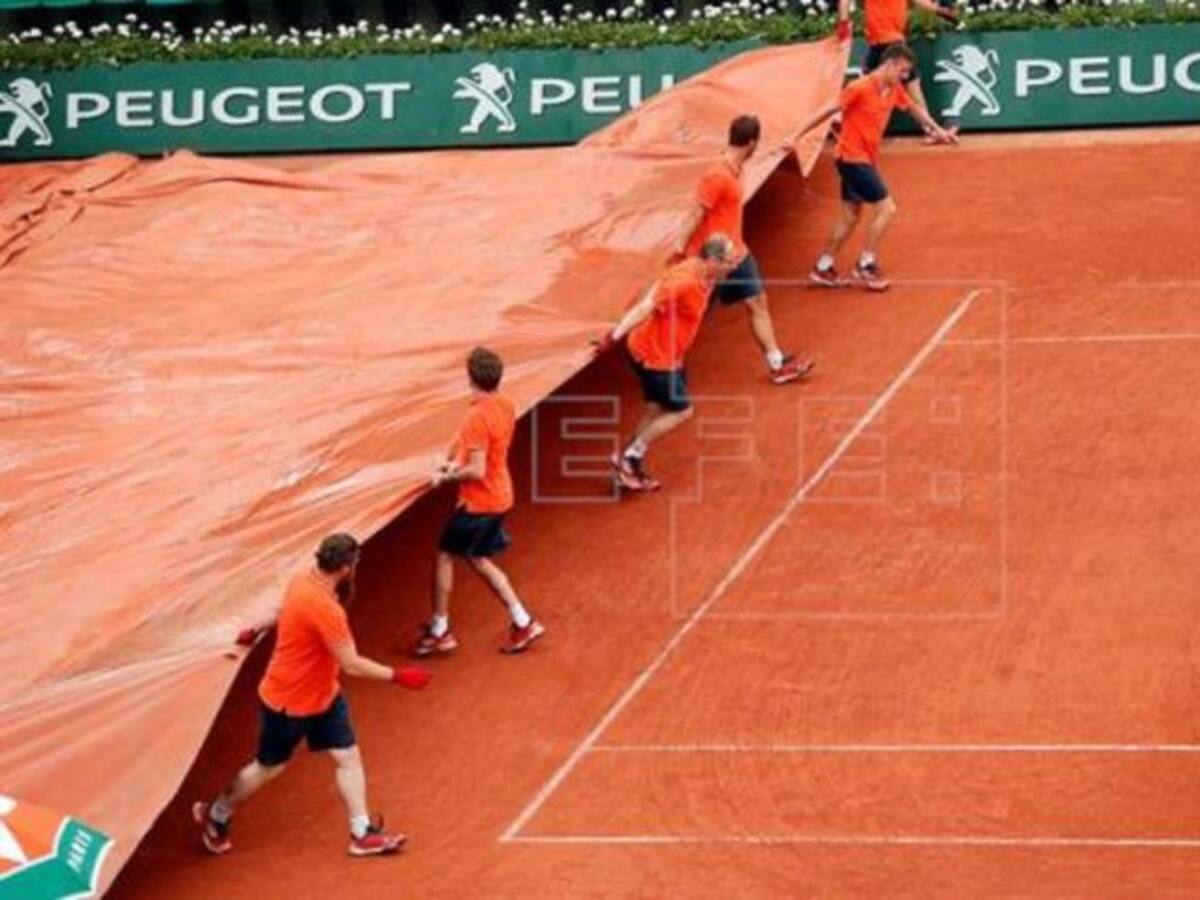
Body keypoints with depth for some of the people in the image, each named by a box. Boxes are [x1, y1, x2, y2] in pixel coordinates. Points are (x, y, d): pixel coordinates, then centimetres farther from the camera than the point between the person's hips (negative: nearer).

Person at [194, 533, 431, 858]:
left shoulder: (304, 580, -10)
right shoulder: (324, 608, -37)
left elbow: (284, 612, 13)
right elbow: (352, 664, -33)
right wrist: (398, 676, -25)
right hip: (288, 703, -8)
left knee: (349, 756, 6)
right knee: (269, 767, 13)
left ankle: (362, 834, 13)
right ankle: (215, 816, 35)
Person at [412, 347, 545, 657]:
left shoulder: (477, 416, -26)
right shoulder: (506, 406, 1)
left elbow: (477, 471, -27)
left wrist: (447, 476, -11)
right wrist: (454, 461, 6)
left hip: (478, 503, -8)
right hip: (500, 496, 8)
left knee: (444, 556, 8)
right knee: (479, 560, 21)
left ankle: (439, 632, 16)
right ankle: (523, 623, 19)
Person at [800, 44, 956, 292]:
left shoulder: (894, 90, 4)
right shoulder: (861, 88, -20)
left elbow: (914, 109, 24)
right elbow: (828, 111, -17)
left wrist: (938, 130, 28)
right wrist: (796, 136, -18)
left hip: (866, 159, 9)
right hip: (853, 158, -9)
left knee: (850, 214, 14)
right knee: (886, 208, -10)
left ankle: (824, 268, 22)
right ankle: (866, 265, -1)